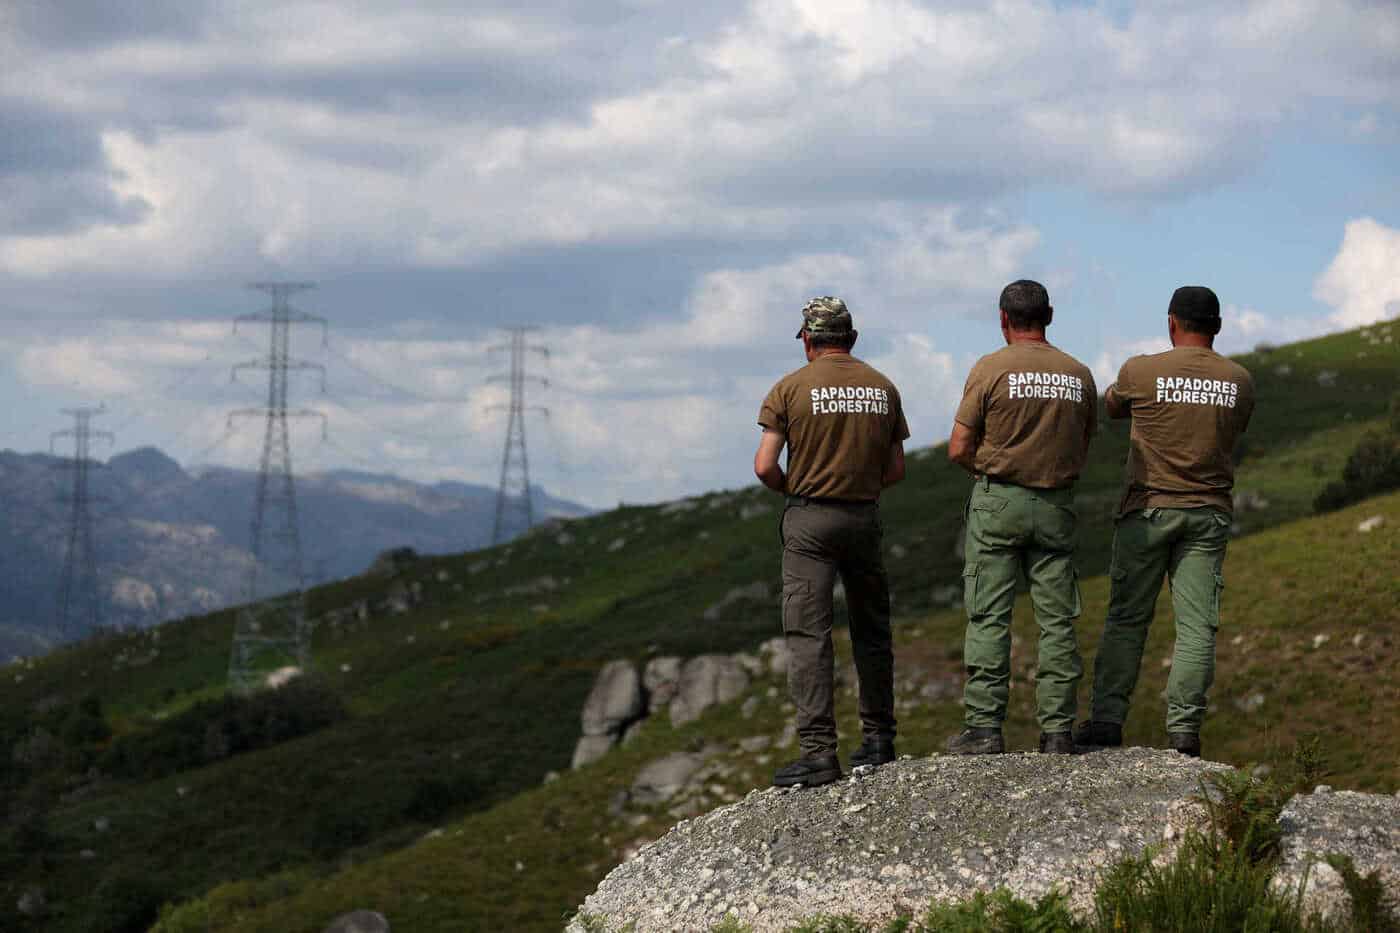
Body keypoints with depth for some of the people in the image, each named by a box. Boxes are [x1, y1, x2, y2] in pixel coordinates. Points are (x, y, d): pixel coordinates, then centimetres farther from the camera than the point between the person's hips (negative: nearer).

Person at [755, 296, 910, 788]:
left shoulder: (791, 389, -5)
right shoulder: (883, 389, 6)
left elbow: (765, 466, -10)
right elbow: (895, 470, 8)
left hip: (810, 521, -4)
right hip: (865, 517, 4)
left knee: (808, 635, -5)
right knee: (871, 631, 16)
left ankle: (818, 752, -12)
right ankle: (878, 739, 22)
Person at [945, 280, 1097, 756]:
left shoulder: (991, 369, -7)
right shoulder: (1079, 375, 5)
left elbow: (959, 449, -6)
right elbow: (1082, 451, 12)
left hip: (999, 501, -3)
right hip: (1057, 506, 3)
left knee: (989, 617, -2)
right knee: (1057, 620, 4)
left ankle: (984, 726, -6)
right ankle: (1057, 729, 3)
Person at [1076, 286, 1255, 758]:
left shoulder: (1141, 371, -6)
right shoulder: (1239, 381, 2)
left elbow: (1111, 406, 13)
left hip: (1148, 509, -2)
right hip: (1209, 514, 2)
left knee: (1126, 618, 4)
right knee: (1197, 625, 1)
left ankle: (1106, 719, 1)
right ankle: (1184, 726, -5)